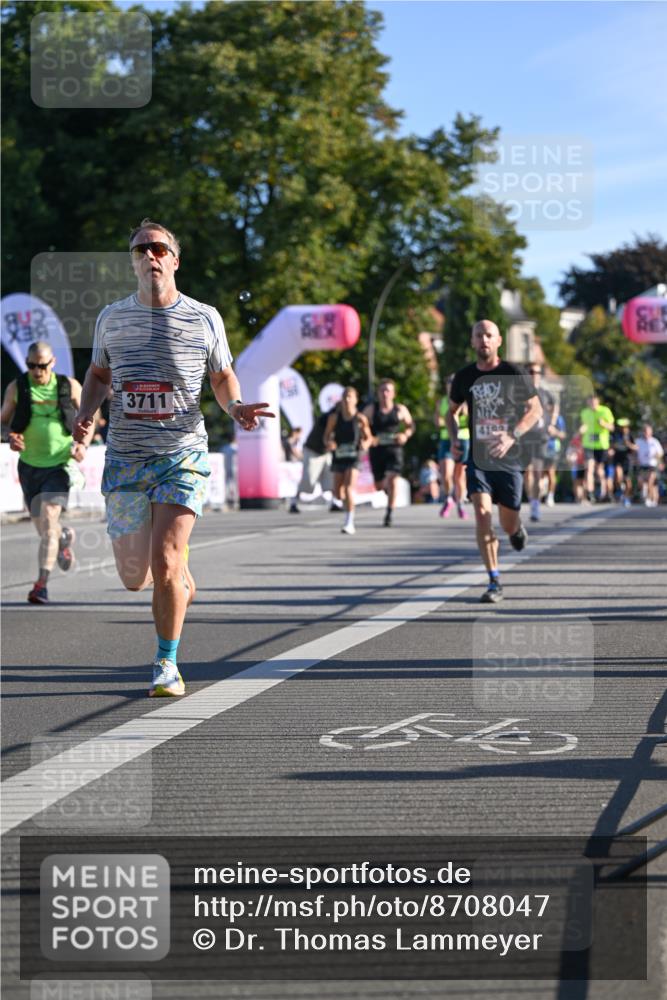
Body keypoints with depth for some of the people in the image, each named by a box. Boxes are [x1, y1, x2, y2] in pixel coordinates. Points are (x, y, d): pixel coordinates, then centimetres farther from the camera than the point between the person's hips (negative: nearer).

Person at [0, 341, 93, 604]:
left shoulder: (69, 387, -3)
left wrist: (83, 444, -10)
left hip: (59, 464, -3)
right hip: (29, 466, 3)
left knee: (49, 517, -19)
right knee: (42, 527, 13)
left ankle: (42, 583, -19)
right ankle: (65, 537, 51)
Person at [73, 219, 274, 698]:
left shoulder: (205, 319, 1)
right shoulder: (112, 317, 6)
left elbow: (222, 376, 14)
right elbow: (99, 373, 21)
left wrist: (236, 407, -7)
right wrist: (86, 412, 1)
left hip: (183, 454, -3)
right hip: (125, 458, 3)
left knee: (164, 564, -17)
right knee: (133, 577, 6)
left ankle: (167, 663, 0)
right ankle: (182, 580, 42)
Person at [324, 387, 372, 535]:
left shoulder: (360, 419, -6)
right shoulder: (334, 417, -1)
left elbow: (368, 437, 4)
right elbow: (327, 435, 6)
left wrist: (365, 443, -18)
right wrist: (328, 443, -15)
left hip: (354, 457, -3)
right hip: (338, 456, 3)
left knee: (349, 488, -17)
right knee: (338, 492, 8)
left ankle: (349, 523, -14)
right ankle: (348, 502, 43)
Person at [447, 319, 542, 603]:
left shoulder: (514, 374, -4)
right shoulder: (464, 377, 3)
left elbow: (535, 409, -2)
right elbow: (452, 411, 19)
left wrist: (512, 436, -19)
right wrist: (454, 439, -1)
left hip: (508, 456, -1)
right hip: (478, 457, 1)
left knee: (508, 524, 3)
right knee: (482, 514, -16)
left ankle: (518, 529, 44)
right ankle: (494, 583, -10)